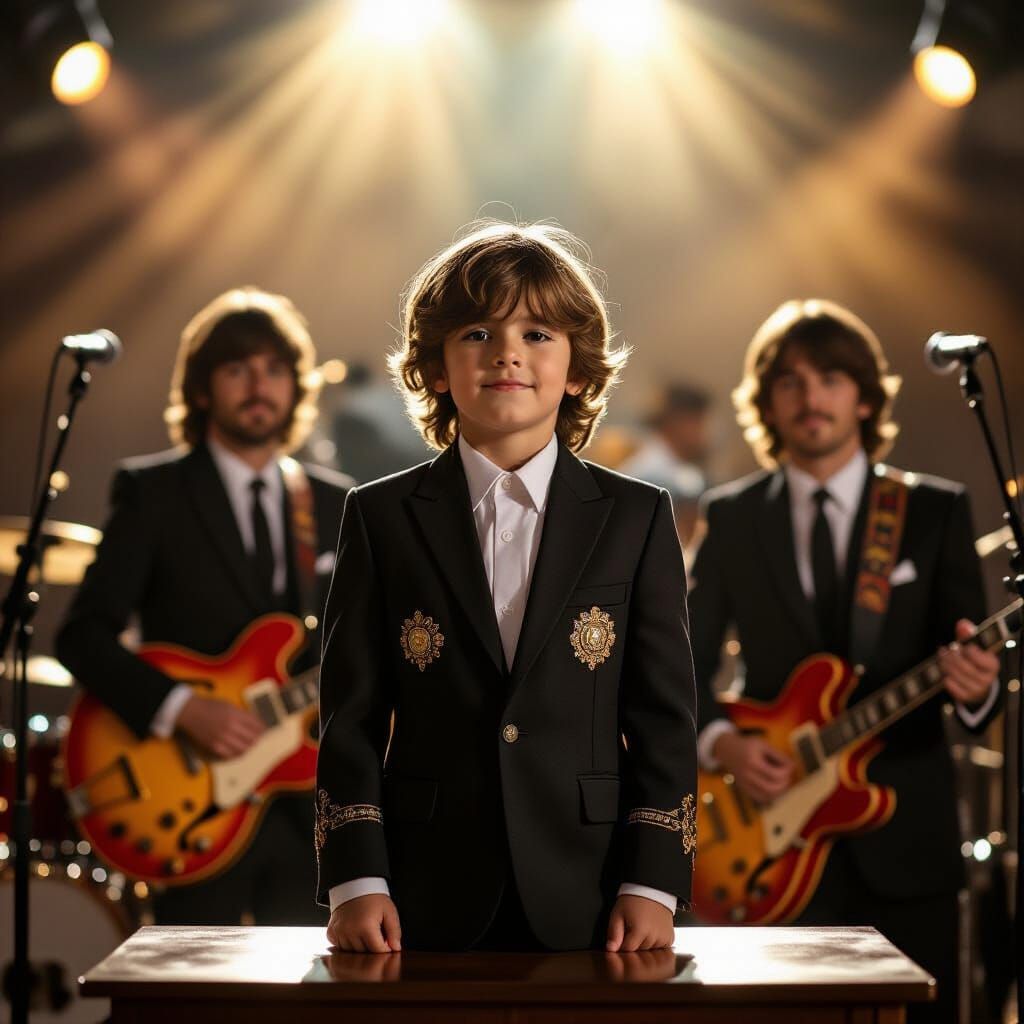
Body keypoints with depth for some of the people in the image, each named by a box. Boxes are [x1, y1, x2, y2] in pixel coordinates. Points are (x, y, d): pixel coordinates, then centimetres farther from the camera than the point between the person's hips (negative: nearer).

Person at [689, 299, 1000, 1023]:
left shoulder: (936, 510, 5)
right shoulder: (732, 518, 8)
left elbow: (974, 653, 0)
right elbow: (686, 661, 7)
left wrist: (975, 684, -23)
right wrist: (721, 743, -12)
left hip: (904, 836, 0)